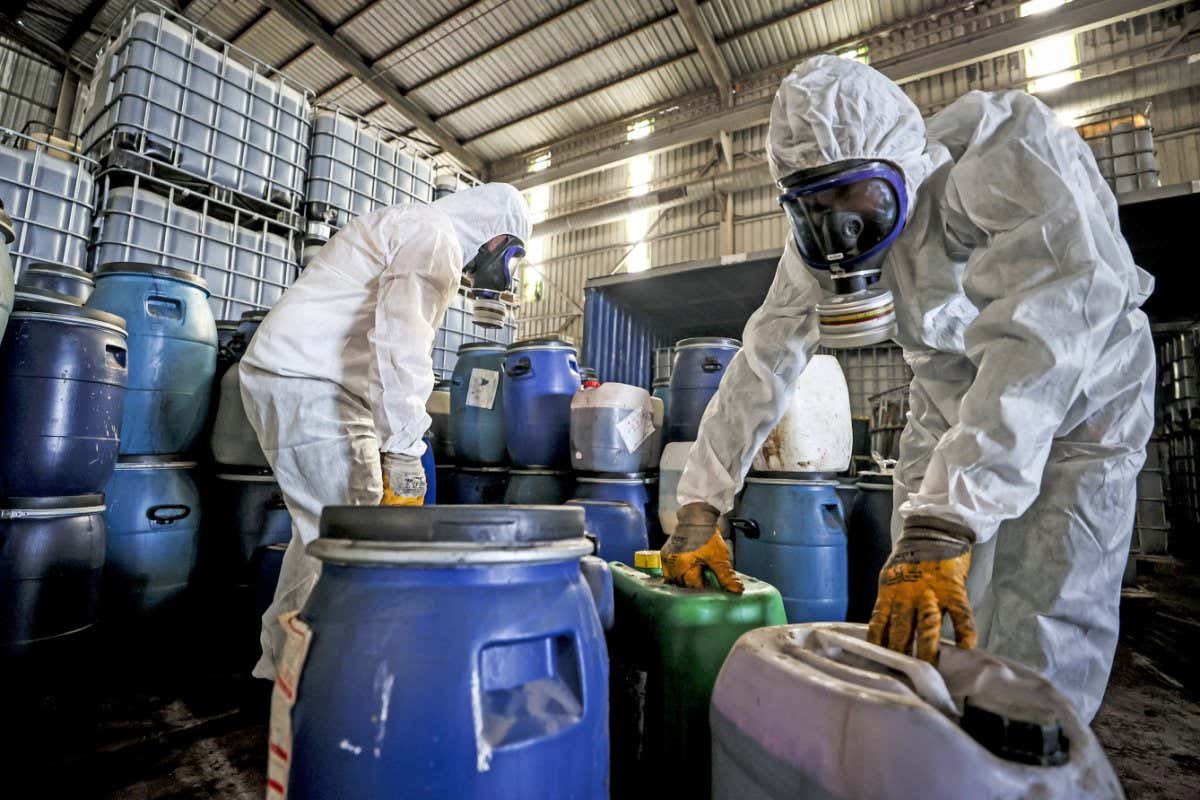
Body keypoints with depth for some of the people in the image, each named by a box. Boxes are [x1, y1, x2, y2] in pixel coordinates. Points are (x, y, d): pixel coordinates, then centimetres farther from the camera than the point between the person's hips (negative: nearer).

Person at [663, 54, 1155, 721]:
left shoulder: (1008, 148, -30)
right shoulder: (820, 240, -16)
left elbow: (1039, 337, -42)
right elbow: (764, 364, -17)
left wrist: (941, 524, -50)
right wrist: (700, 509, -21)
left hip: (1081, 387, -3)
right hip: (952, 396, 4)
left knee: (1040, 638, -12)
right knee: (912, 617, 2)